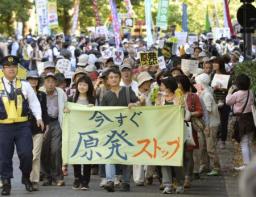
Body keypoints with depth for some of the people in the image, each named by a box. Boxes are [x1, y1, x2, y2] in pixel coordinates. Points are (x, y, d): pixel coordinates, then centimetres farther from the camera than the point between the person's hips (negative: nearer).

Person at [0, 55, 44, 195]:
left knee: (26, 154, -5)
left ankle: (26, 177, 19)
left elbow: (34, 102, 7)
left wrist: (38, 117, -4)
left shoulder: (24, 85, 5)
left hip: (22, 126, 1)